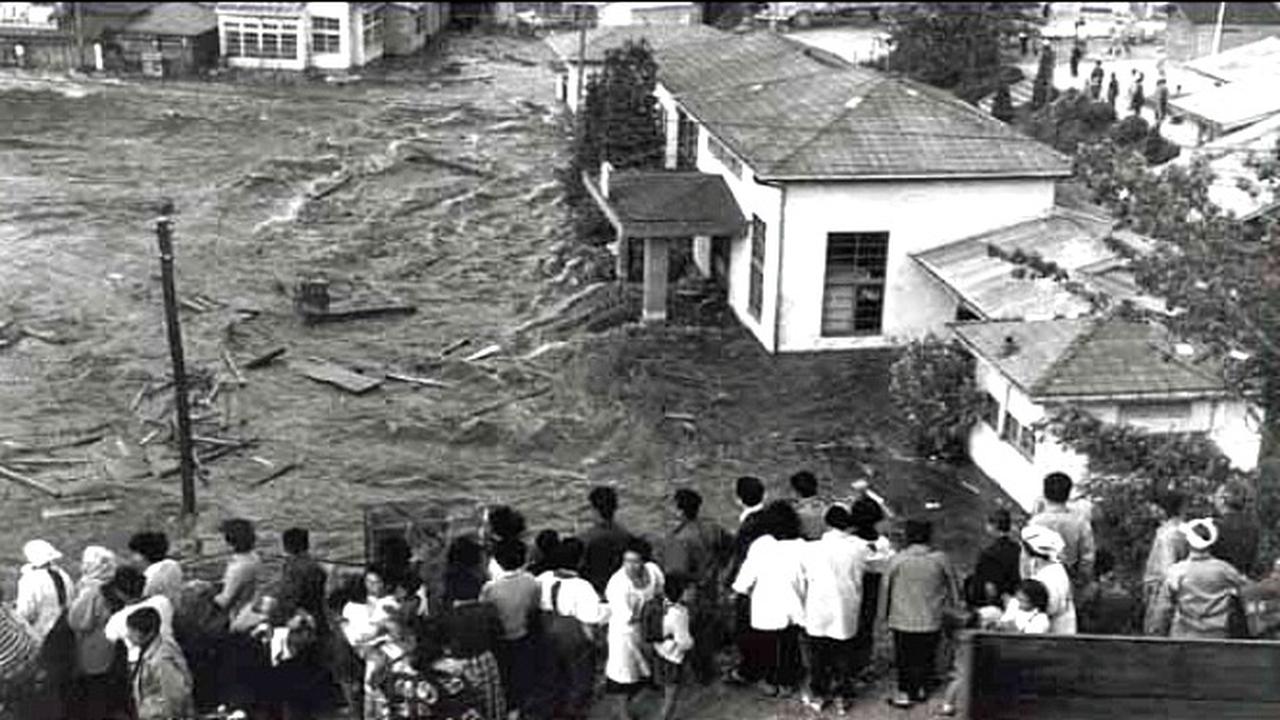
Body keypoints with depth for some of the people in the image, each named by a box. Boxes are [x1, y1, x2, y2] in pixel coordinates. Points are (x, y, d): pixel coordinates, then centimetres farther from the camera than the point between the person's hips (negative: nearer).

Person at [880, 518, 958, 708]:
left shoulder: (897, 560, -10)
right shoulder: (940, 559, -8)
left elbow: (886, 588, -3)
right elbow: (951, 587, 4)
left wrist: (884, 614, 10)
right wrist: (953, 606, 22)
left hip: (902, 620, -1)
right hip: (931, 621, 1)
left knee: (904, 657, 12)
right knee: (925, 657, 17)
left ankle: (904, 694, 14)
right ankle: (919, 689, 26)